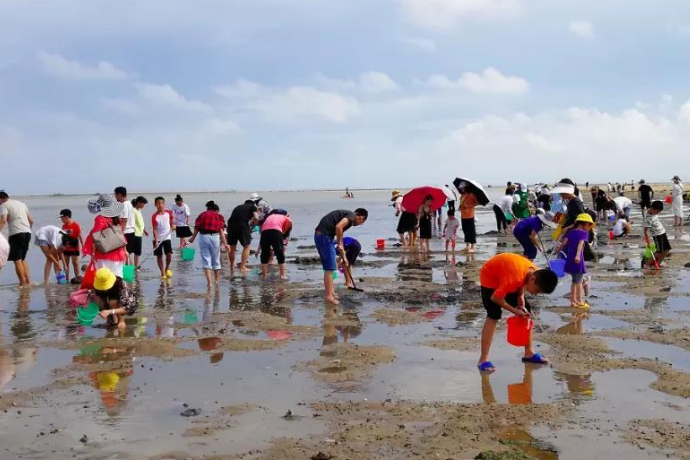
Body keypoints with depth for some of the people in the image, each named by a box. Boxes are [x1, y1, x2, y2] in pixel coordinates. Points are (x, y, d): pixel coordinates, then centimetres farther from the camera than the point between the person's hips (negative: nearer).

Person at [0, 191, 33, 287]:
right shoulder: (21, 203, 21)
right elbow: (31, 220, 21)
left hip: (16, 233, -7)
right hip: (27, 233, 7)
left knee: (17, 260, -1)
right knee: (22, 259, 17)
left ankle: (23, 283, -4)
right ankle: (28, 282, 12)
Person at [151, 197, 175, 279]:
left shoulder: (169, 212, -3)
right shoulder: (154, 216, -11)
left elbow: (172, 219, 18)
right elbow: (155, 229, -12)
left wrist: (173, 225, -2)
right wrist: (156, 241, -18)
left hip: (167, 237, 1)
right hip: (158, 239, -1)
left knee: (169, 254, -7)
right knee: (159, 256, 4)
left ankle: (167, 269, 19)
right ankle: (162, 273, 15)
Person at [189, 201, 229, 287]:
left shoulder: (202, 215, 13)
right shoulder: (219, 216, 10)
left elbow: (196, 228, 3)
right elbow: (221, 231, -2)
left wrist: (192, 238, 17)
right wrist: (225, 243, -4)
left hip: (203, 237, 0)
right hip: (215, 237, 0)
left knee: (206, 260, 3)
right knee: (216, 259, 16)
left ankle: (209, 282, -7)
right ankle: (217, 280, 29)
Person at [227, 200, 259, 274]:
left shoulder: (238, 207, 31)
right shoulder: (253, 207, 16)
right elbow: (256, 218, -2)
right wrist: (251, 226, 13)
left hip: (231, 225, 5)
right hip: (242, 226, -4)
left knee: (232, 247, 18)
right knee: (246, 246, 13)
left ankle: (232, 268, 27)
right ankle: (242, 267, 11)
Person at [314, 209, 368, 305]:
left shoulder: (346, 214, 24)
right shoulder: (351, 216, -4)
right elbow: (338, 227, -23)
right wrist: (339, 244, -10)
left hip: (319, 235, 10)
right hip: (324, 236, -10)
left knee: (328, 268, 18)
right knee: (329, 268, -4)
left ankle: (330, 292, 26)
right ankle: (328, 296, 0)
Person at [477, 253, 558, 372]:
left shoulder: (536, 273, -17)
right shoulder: (515, 277, -41)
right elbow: (495, 298, -31)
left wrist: (521, 299, -10)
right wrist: (515, 311, -22)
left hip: (506, 275, 8)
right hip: (490, 276, -8)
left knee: (526, 311, 4)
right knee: (494, 316, -20)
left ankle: (529, 353, 15)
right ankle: (483, 360, -18)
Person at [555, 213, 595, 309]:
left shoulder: (571, 232, 10)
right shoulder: (584, 233, -7)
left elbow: (564, 242, 0)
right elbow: (580, 244, -23)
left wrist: (558, 250, 8)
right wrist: (578, 255, -36)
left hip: (569, 260, 6)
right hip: (578, 261, -6)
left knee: (574, 280, 18)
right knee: (579, 281, 2)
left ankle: (573, 300, 22)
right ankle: (579, 302, 6)